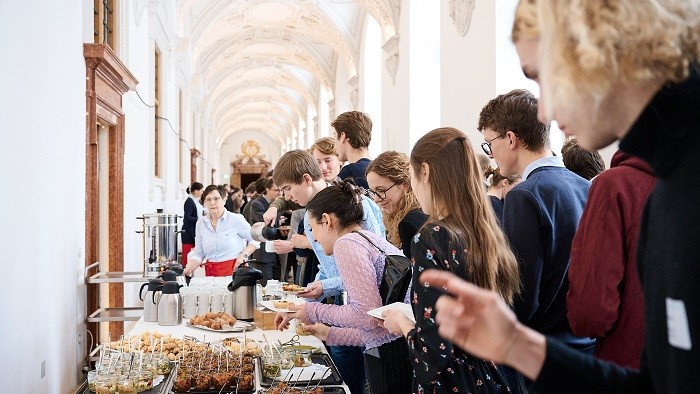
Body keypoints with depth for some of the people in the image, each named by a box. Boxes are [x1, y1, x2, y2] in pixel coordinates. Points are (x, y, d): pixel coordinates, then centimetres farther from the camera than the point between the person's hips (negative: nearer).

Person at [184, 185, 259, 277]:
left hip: (234, 269, -4)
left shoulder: (236, 219, -1)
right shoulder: (200, 223, 10)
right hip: (211, 273, 4)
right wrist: (188, 269, -4)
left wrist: (244, 255, -9)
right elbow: (198, 254, 12)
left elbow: (255, 240, 4)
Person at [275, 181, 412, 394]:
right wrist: (331, 334, 26)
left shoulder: (347, 243, -9)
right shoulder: (373, 239, 18)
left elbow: (368, 316, -19)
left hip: (389, 358, -9)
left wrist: (314, 311, -5)